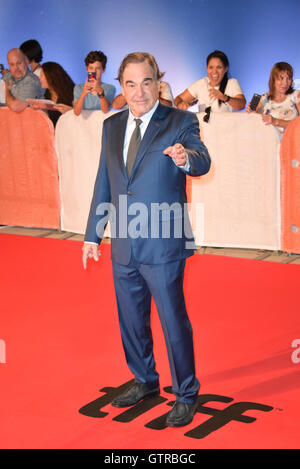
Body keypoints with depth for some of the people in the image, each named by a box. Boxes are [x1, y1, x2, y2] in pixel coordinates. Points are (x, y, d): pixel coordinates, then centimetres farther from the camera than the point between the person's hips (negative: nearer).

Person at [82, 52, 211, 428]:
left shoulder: (181, 122, -6)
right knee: (131, 321, 18)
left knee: (174, 323, 2)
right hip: (123, 248, 6)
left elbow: (202, 163, -22)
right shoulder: (111, 126, 9)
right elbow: (103, 183, 15)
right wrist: (92, 235, 15)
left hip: (163, 247, -5)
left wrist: (186, 157, -46)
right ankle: (145, 381, 40)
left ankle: (186, 396, 20)